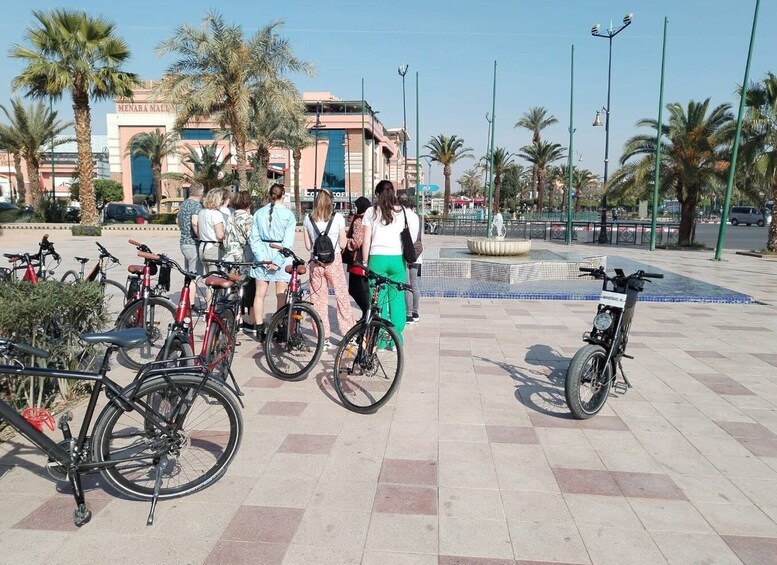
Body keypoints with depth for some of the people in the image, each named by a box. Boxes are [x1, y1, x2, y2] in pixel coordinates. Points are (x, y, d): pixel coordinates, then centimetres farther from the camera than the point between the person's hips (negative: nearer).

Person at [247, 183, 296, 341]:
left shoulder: (259, 213, 4)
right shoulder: (289, 215, -5)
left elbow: (253, 238, -1)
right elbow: (288, 242, -12)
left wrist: (262, 258, -4)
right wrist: (278, 261, -10)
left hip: (262, 254, 3)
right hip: (281, 256, -3)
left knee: (260, 294, 10)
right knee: (281, 295, 5)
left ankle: (259, 329, 15)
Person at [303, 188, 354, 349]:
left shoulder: (308, 219, 3)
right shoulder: (338, 217, -4)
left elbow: (308, 246, 5)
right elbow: (343, 244, -1)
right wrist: (345, 236, 19)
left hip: (316, 263, 2)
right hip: (334, 261, -2)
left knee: (319, 300, 7)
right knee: (342, 297, 8)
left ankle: (323, 339, 9)